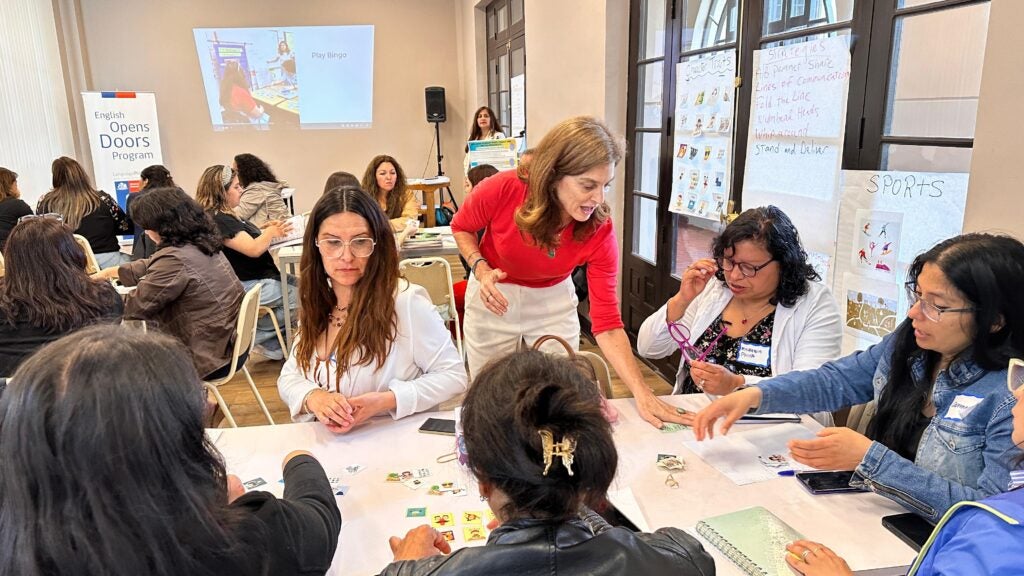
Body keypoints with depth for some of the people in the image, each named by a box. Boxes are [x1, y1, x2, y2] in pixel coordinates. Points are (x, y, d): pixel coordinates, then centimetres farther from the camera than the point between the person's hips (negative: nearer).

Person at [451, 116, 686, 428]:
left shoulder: (599, 232, -25)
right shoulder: (502, 190, -29)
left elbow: (607, 323, -24)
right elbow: (461, 228, -6)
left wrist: (642, 392, -34)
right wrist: (480, 269, -25)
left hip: (553, 301, 1)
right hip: (494, 297, 0)